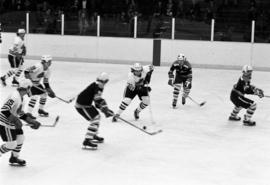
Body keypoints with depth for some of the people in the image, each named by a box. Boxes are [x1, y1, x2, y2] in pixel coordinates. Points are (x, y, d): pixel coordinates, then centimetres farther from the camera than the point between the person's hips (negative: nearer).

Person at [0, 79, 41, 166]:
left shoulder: (20, 97, 8)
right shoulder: (15, 97, -25)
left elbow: (20, 113, 16)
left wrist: (31, 121, 13)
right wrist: (15, 120, -29)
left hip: (12, 123, 10)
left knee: (20, 138, 14)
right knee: (11, 144, -9)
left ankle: (14, 158, 30)